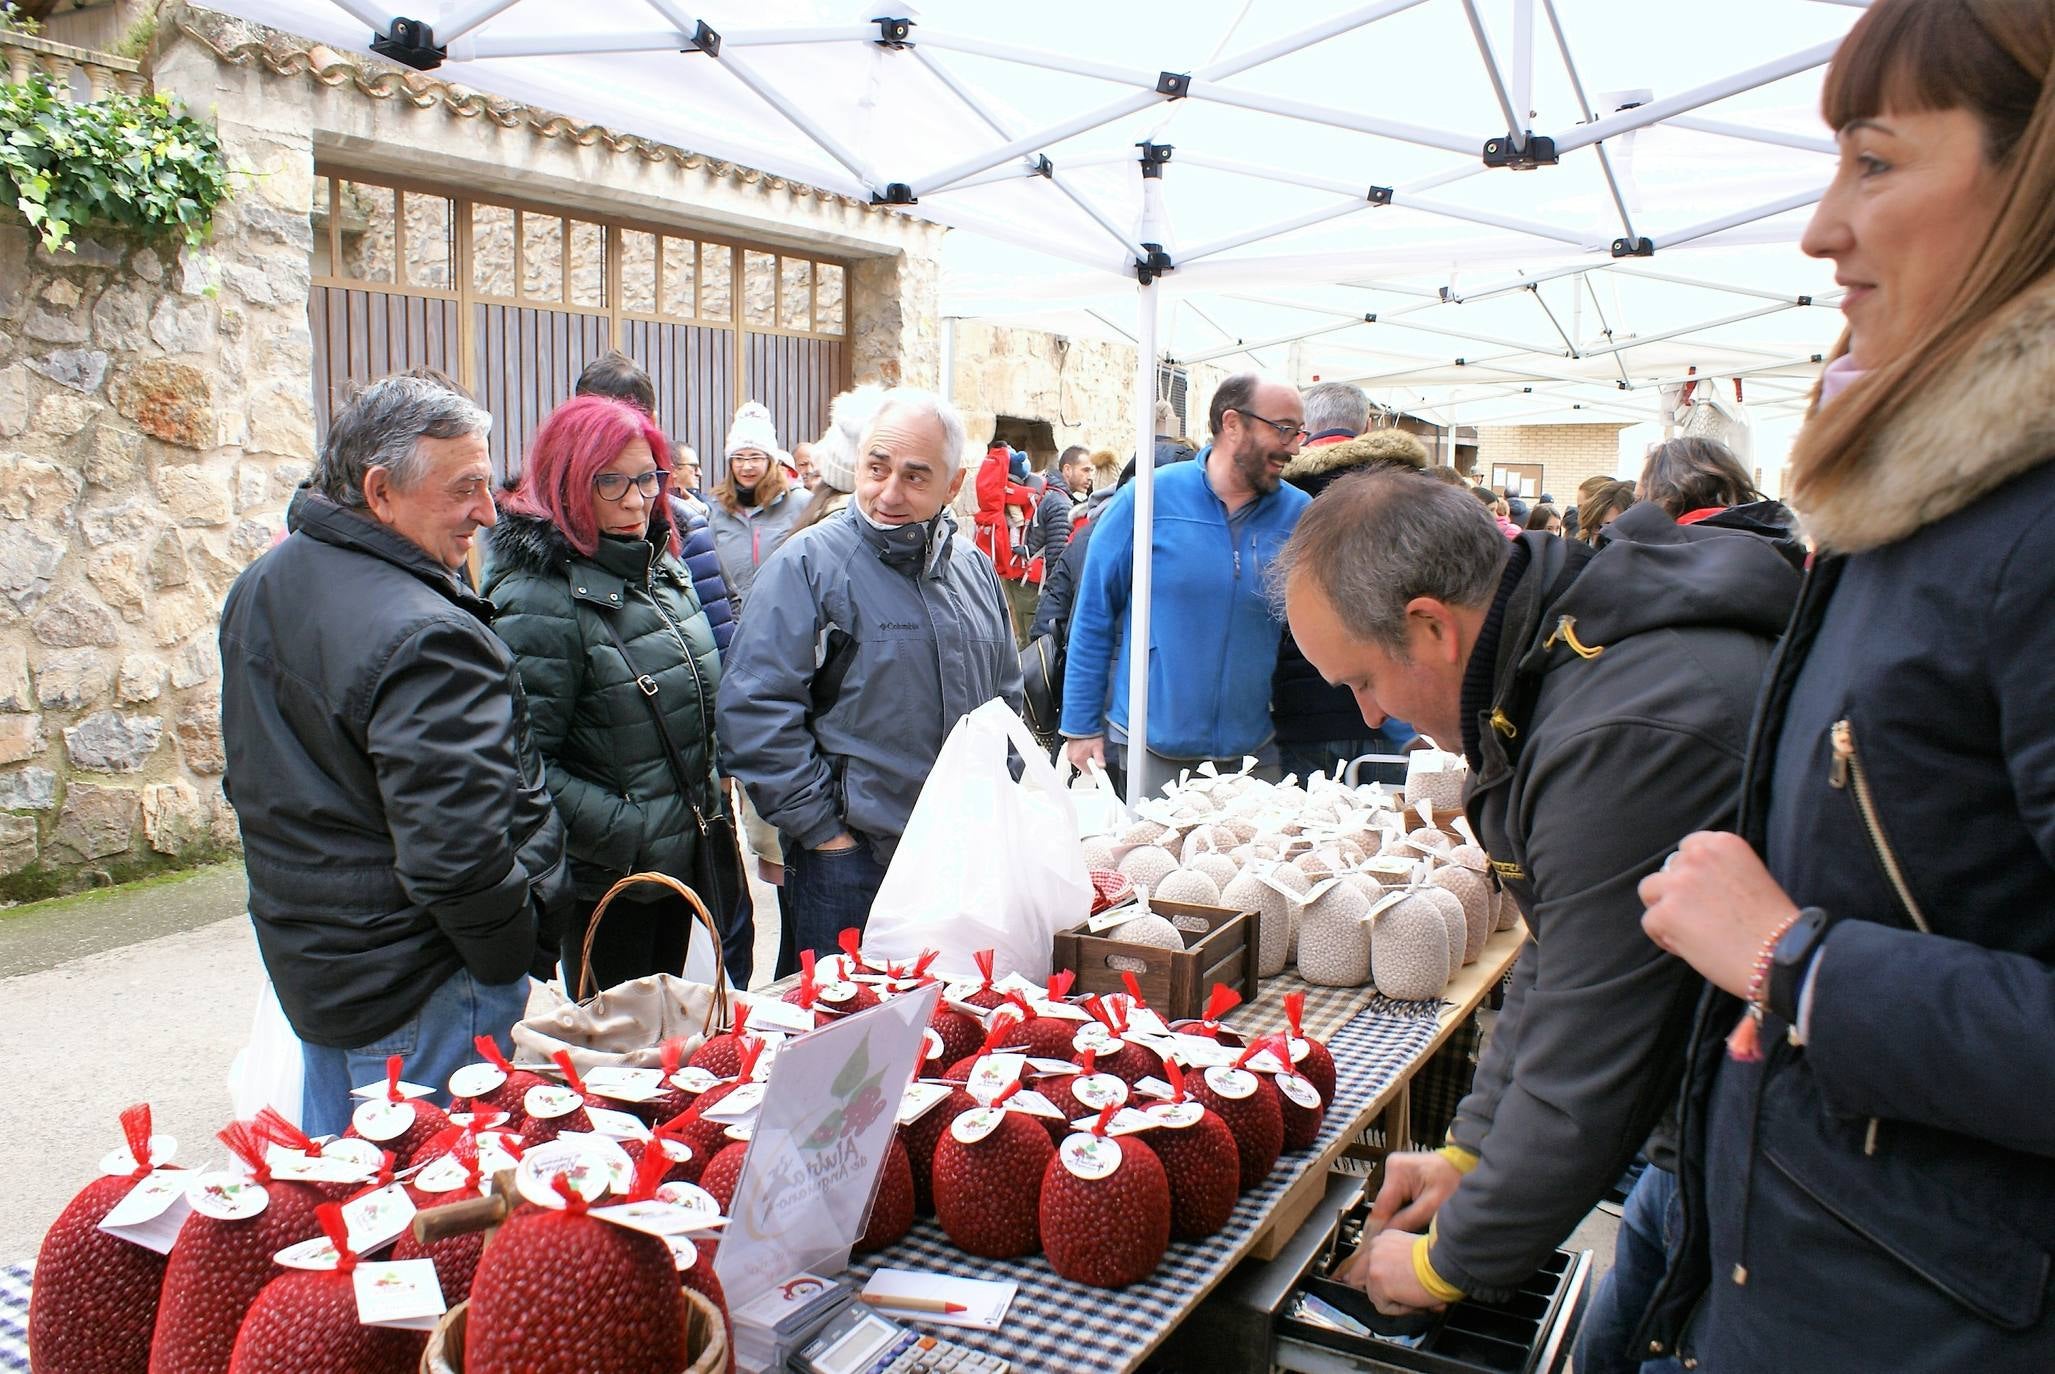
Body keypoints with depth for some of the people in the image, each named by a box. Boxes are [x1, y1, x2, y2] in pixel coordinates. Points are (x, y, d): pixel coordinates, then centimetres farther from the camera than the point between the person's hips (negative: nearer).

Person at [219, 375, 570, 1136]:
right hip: (414, 989, -9)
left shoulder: (258, 588, 6)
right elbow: (458, 852, -28)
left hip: (304, 960, 9)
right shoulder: (424, 639, -26)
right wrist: (520, 954, -13)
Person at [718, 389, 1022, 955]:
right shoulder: (810, 563, -10)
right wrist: (821, 828, -15)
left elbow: (1006, 698, 19)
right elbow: (755, 710, -16)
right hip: (850, 862, -5)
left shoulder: (974, 566, 9)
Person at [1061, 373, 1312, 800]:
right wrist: (1081, 727, -3)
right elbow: (1093, 616, -2)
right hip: (1148, 750, -2)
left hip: (1255, 750, 3)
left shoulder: (1300, 514, 1)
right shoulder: (1151, 498, -7)